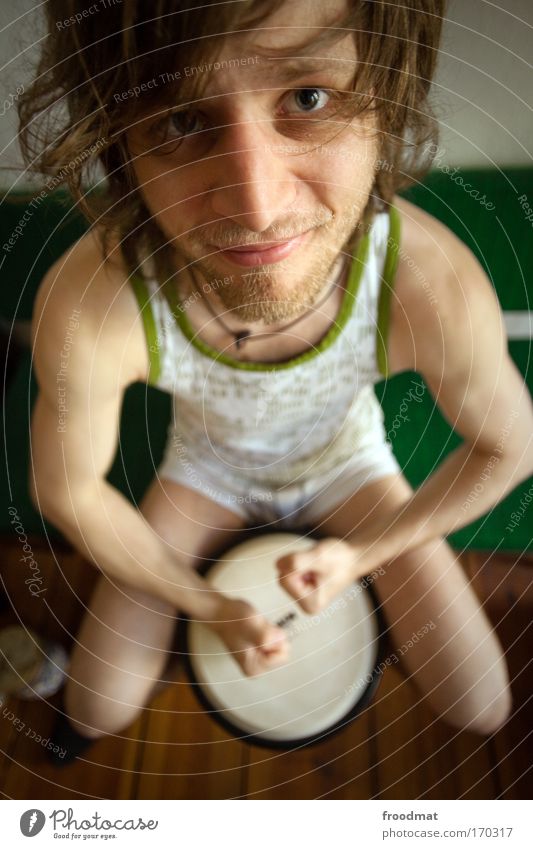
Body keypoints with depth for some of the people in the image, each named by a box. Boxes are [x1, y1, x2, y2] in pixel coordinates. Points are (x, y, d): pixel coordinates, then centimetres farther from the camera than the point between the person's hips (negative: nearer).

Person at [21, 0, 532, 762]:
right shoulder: (85, 311, -38)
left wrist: (364, 553, -17)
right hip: (208, 468, 0)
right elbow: (68, 491, -20)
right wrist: (210, 607, -13)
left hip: (347, 463, 1)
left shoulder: (435, 286, -37)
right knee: (98, 715, -1)